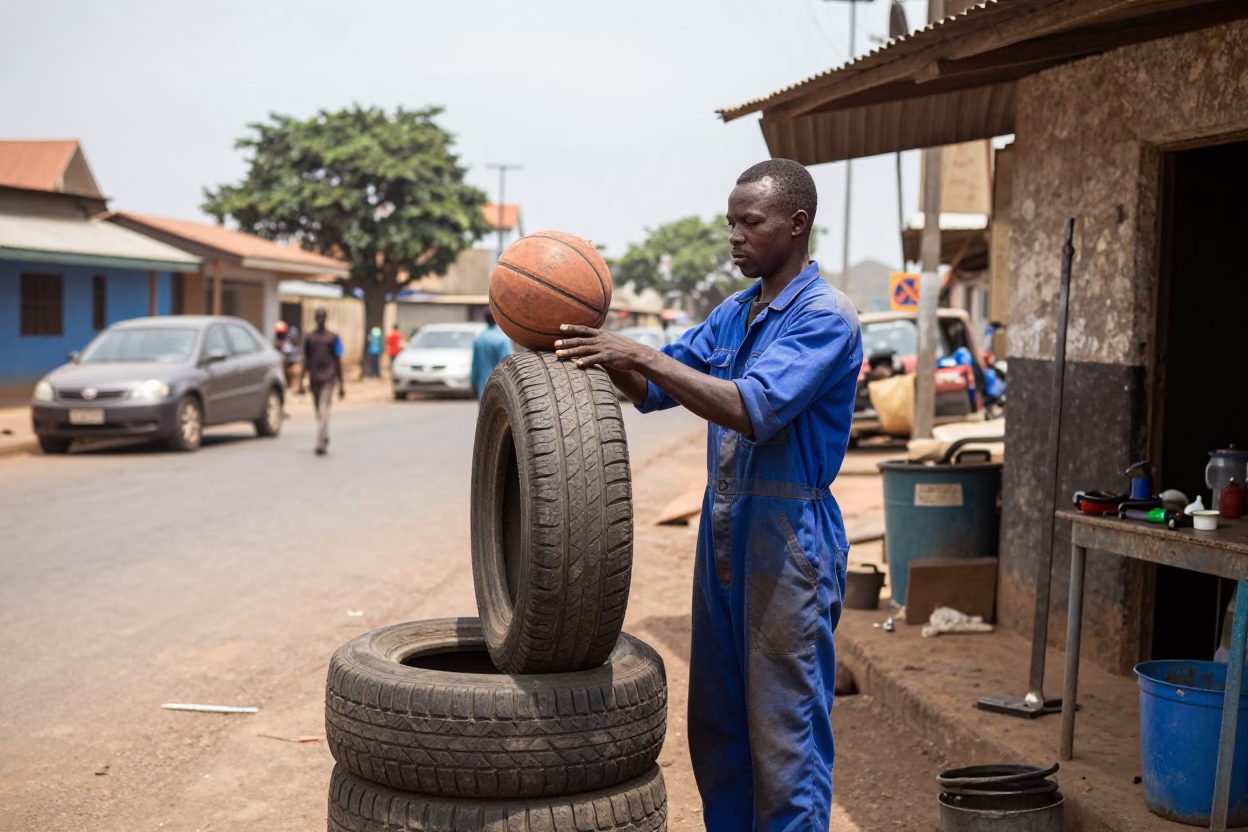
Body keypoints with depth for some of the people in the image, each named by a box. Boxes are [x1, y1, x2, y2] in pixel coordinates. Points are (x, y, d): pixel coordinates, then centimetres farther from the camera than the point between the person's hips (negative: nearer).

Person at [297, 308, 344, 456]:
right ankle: (325, 438, 32)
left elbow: (338, 362, 7)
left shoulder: (333, 337, 4)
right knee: (319, 412, 12)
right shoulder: (308, 337, 9)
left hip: (328, 378, -3)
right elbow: (305, 362, 11)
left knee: (323, 410, -15)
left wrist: (341, 385, 6)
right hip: (314, 378, 3)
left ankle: (320, 444, -18)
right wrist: (301, 382, 6)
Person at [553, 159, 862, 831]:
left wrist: (640, 355, -25)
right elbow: (652, 391, 15)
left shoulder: (825, 317, -12)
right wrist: (604, 349, -5)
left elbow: (753, 409, -25)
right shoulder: (733, 314, 13)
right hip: (721, 525, 8)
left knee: (784, 730, -2)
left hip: (787, 534, -8)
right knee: (716, 725, 15)